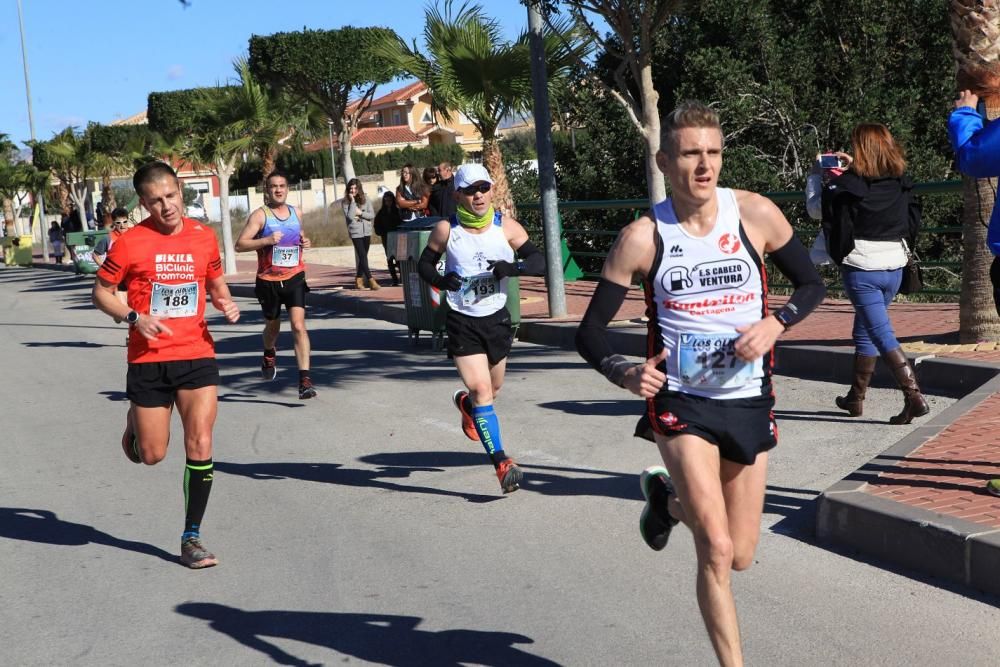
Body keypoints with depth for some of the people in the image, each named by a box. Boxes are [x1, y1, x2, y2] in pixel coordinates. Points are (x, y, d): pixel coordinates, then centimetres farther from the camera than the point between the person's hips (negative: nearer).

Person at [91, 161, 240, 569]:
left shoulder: (204, 237, 3)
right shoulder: (130, 243, -7)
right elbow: (101, 292, 2)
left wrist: (226, 304, -3)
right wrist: (134, 317, -16)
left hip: (197, 355, 2)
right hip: (148, 359, -1)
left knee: (200, 446, -9)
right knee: (152, 455, 6)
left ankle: (192, 537, 4)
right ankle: (135, 423, 43)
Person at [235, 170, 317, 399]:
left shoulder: (295, 212, 8)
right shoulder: (260, 215, -6)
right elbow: (240, 244, -11)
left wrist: (305, 242, 5)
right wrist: (266, 240, -24)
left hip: (294, 277, 1)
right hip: (268, 280, -1)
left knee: (298, 325, -14)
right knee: (272, 326, 17)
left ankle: (305, 380, -17)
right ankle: (269, 354, 52)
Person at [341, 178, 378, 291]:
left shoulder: (365, 200, 4)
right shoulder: (345, 202, -4)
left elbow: (372, 215, 1)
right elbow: (350, 216, -17)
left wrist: (360, 213, -12)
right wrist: (352, 201, -15)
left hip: (367, 232, 4)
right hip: (355, 232, -4)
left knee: (363, 257, 9)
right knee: (363, 257, -10)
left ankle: (358, 280, 20)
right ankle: (371, 281, -13)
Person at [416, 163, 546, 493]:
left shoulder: (506, 227, -6)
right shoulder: (446, 230, -9)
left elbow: (539, 262, -10)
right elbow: (424, 264, 3)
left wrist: (511, 267, -29)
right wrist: (440, 280, -18)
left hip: (497, 318, 3)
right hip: (462, 321, -3)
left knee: (493, 387, 20)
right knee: (481, 390, -14)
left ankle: (466, 403, 56)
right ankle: (502, 463, -12)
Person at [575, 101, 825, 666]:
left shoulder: (756, 214, -7)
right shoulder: (642, 238, -10)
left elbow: (813, 284, 7)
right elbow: (590, 333, -4)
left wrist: (775, 323, -14)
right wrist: (626, 373, -25)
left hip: (749, 401, 3)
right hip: (681, 403, -3)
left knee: (740, 557, 12)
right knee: (716, 549, -15)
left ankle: (667, 496, 41)